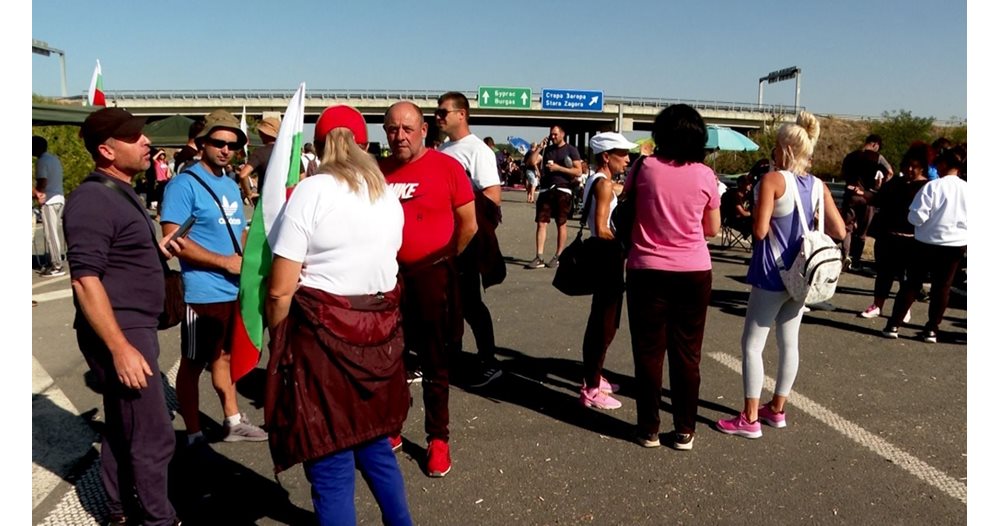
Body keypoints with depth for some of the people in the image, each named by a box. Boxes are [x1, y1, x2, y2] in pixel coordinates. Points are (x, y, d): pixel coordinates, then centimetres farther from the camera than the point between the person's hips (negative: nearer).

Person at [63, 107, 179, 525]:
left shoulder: (120, 192, 13)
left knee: (121, 427, 18)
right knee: (153, 437, -3)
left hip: (133, 327, 10)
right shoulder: (93, 199, -18)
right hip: (120, 332, -10)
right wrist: (121, 347, -25)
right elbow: (85, 279, -24)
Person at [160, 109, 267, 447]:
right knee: (193, 364, 5)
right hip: (203, 293, -8)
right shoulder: (184, 184, -12)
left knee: (224, 356, 20)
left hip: (235, 290, 8)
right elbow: (174, 240, -20)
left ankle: (233, 423, 33)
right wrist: (225, 262, -18)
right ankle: (194, 435, 18)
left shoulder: (231, 185, 13)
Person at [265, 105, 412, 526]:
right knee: (373, 443, 23)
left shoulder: (310, 191, -10)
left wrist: (279, 339, 4)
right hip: (379, 329, 6)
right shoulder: (389, 196, 8)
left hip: (324, 332, -6)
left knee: (331, 462, 5)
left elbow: (281, 289, -12)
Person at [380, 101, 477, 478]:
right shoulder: (378, 171, 3)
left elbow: (468, 224, -3)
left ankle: (438, 439, 20)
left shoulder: (447, 167, -9)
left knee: (434, 362, 7)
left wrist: (443, 261, 6)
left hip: (431, 276, -4)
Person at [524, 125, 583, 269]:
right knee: (541, 223, -3)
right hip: (546, 190, 4)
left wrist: (558, 168, -12)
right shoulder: (547, 149, 15)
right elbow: (532, 161, 3)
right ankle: (538, 258, -3)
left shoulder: (571, 150, 2)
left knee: (561, 225, 4)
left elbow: (579, 171, -7)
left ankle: (558, 257, 11)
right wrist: (540, 147, -2)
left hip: (562, 191, -4)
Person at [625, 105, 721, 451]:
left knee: (648, 352, 9)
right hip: (694, 273, 1)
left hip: (647, 271, -1)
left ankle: (649, 429, 16)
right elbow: (713, 228, 6)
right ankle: (684, 431, 18)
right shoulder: (705, 174, -3)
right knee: (687, 353, 10)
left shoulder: (644, 167, -5)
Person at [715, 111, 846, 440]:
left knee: (752, 344, 1)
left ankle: (750, 419, 4)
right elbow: (839, 232, 4)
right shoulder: (819, 187, 4)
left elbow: (760, 231, -19)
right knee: (789, 342, 15)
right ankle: (776, 409, 28)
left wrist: (754, 212, 1)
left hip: (772, 276, -7)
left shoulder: (773, 180, -14)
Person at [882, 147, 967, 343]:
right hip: (956, 245, 3)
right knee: (942, 287, 11)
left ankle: (894, 325, 7)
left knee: (912, 283, 5)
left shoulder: (933, 186, -14)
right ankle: (931, 329, 14)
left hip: (928, 242, -3)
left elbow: (917, 217, -17)